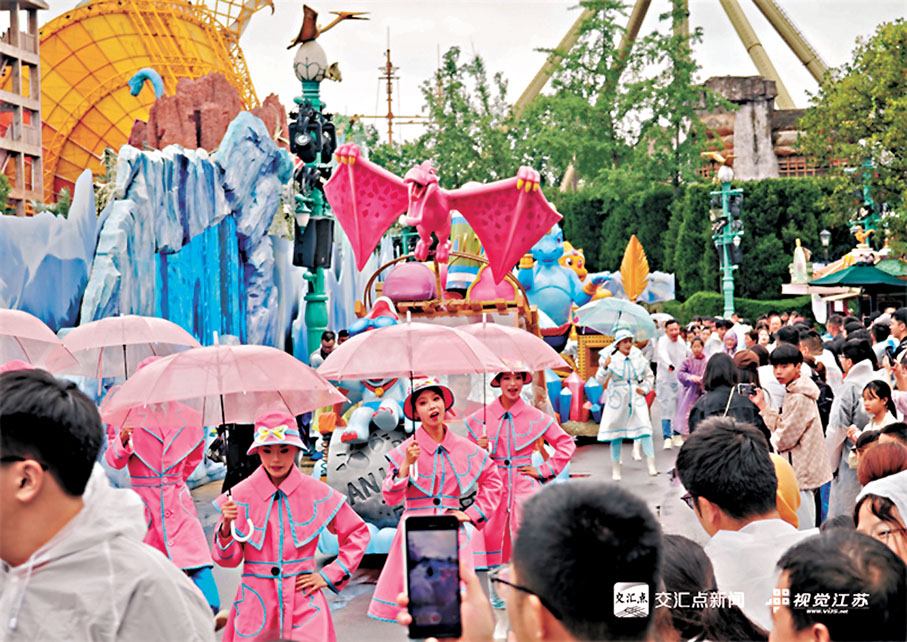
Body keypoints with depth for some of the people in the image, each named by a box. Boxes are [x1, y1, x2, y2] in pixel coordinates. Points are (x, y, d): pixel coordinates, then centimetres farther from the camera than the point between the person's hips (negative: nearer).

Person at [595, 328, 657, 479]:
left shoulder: (638, 357, 4)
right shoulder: (612, 358, -6)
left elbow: (648, 375, 20)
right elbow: (600, 380, -12)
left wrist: (644, 389, 5)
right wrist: (605, 367, -28)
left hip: (636, 399, 2)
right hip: (617, 401, -2)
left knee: (645, 430, -12)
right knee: (617, 434, 4)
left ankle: (651, 465, -11)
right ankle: (616, 469, 15)